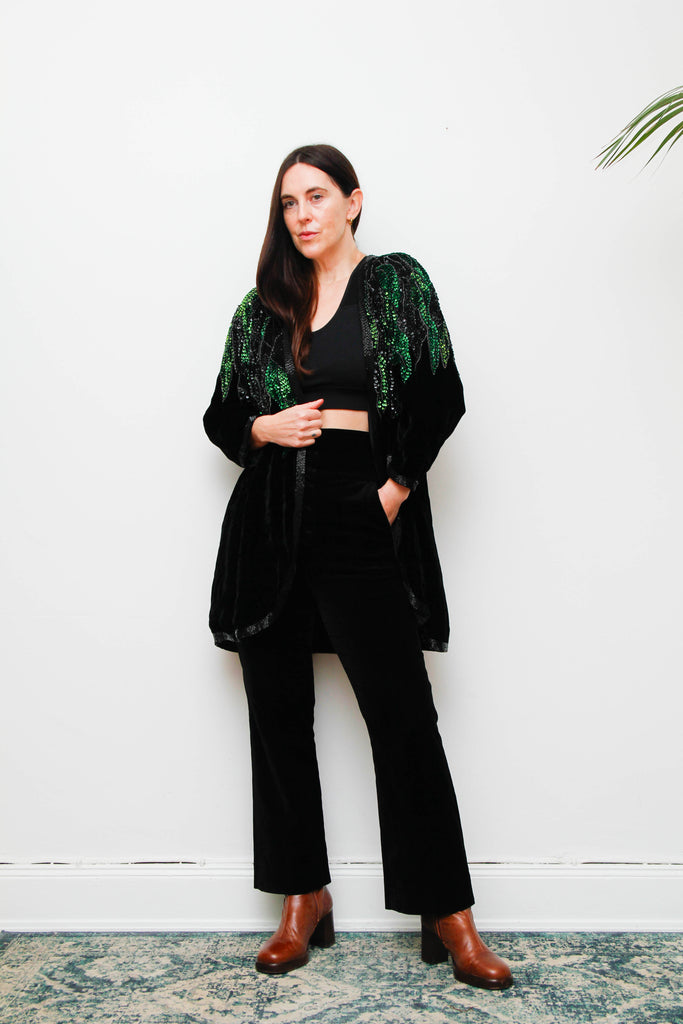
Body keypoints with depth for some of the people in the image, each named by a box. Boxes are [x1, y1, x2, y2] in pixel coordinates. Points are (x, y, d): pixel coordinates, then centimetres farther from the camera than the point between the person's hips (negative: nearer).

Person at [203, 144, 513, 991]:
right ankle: (304, 902, 23)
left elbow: (441, 398, -1)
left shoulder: (396, 282, 6)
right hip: (270, 529, 4)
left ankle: (449, 918, 10)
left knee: (403, 717, -2)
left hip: (359, 522, -3)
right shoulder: (262, 305, 14)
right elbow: (220, 416, 16)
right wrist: (264, 428, -4)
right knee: (279, 714, 7)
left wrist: (398, 487, -6)